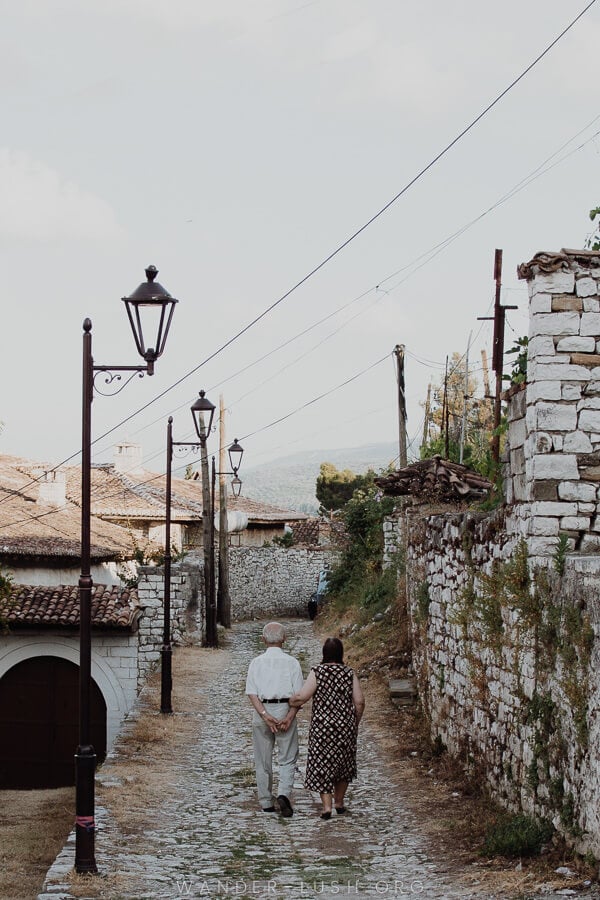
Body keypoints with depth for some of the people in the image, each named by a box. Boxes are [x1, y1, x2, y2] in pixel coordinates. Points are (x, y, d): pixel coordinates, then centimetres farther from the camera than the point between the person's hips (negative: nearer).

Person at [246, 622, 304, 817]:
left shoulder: (256, 662, 2)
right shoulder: (292, 662, 0)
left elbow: (252, 693, -7)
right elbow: (298, 694, -8)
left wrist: (265, 715, -12)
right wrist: (289, 717, -13)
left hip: (261, 711, 1)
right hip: (285, 711, -1)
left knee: (262, 761, 11)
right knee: (287, 759, 6)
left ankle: (266, 803, 16)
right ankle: (284, 793, -15)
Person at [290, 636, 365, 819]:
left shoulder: (317, 672, -9)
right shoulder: (349, 673, -3)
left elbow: (302, 696, -16)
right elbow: (359, 702, -4)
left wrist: (287, 702, 2)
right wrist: (355, 723, 10)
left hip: (322, 726, -2)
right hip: (346, 726, 3)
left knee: (322, 763, 4)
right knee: (343, 763, 19)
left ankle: (327, 806, -7)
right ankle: (339, 803, 28)